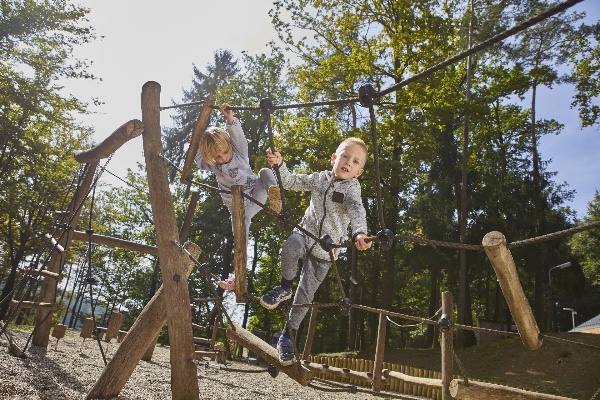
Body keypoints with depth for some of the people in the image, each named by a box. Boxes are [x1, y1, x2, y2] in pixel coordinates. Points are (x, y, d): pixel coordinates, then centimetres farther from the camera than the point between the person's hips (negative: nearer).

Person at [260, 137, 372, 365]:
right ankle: (285, 288, -7)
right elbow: (291, 182, 8)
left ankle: (288, 336, 23)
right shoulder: (319, 178, 4)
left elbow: (357, 211, -26)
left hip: (325, 250, -1)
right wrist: (279, 165, -11)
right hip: (305, 234, 2)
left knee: (305, 296, 3)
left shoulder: (352, 188, -8)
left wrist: (359, 233, -46)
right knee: (290, 249, -36)